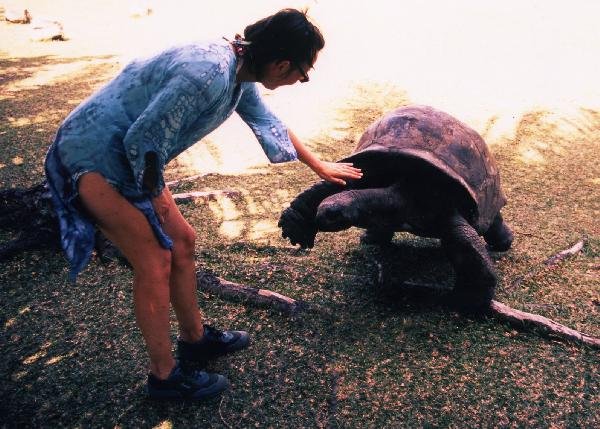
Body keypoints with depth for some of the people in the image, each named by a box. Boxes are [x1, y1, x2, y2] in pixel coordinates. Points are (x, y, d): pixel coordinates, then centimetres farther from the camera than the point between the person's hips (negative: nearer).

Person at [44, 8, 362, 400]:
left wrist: (320, 167, 25)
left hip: (125, 156, 9)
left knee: (182, 240, 12)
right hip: (92, 157, -9)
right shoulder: (208, 74, -30)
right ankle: (165, 377, 12)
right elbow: (143, 139, -27)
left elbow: (271, 125, 17)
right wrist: (155, 193, -9)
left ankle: (195, 338, 30)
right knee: (155, 261, -5)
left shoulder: (238, 69, 1)